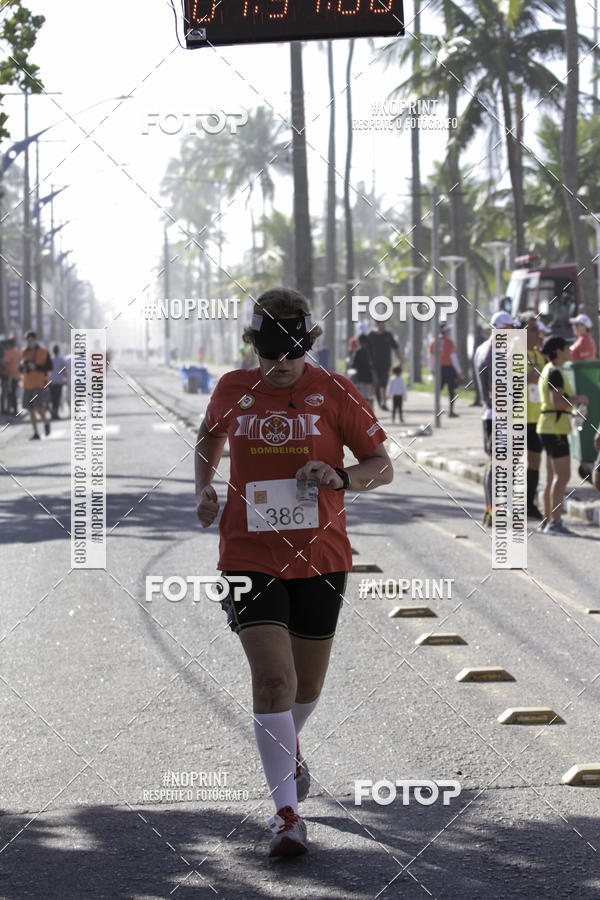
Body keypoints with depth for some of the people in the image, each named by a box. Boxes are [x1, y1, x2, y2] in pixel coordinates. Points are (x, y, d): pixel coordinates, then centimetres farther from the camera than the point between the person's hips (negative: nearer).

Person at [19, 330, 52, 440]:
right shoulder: (24, 352, 11)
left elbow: (49, 366, -8)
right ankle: (36, 433, 10)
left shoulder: (43, 352, -2)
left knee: (39, 408, -14)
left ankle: (46, 421, 17)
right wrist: (22, 364, -7)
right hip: (28, 385, 5)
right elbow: (20, 369, 16)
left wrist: (36, 367, -17)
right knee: (31, 409, 3)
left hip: (40, 384, -5)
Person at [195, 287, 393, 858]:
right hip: (249, 558, -1)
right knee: (272, 676, -16)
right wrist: (204, 488, 7)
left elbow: (382, 466, -2)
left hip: (320, 557, 1)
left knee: (307, 683, 15)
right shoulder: (233, 389, 1)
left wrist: (341, 477, -23)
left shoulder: (334, 393, -4)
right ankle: (286, 811, -12)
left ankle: (286, 745, 50)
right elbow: (211, 435, 23)